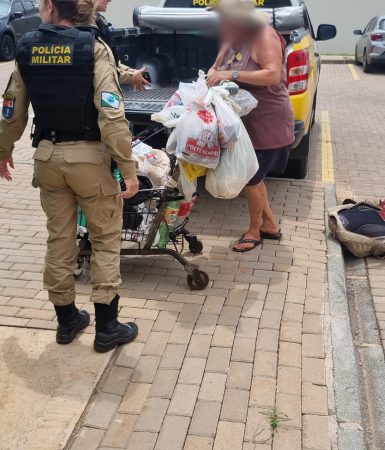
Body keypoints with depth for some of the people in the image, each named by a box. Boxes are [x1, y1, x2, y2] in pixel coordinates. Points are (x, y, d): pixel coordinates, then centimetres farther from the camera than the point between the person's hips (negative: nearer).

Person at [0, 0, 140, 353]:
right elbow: (111, 115, -20)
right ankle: (106, 327, 14)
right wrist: (128, 168, -17)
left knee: (59, 239, 16)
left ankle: (67, 320, 28)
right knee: (106, 239, 9)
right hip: (89, 155, -4)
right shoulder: (94, 49, -12)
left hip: (47, 155, 4)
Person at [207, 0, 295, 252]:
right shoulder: (232, 40, 7)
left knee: (252, 177, 0)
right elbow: (216, 69, 14)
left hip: (268, 122, -8)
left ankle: (254, 231, 19)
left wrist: (233, 75, -29)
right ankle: (270, 225, 29)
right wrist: (211, 75, -11)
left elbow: (274, 75, -27)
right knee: (253, 175, 14)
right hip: (245, 120, 8)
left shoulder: (264, 36, -16)